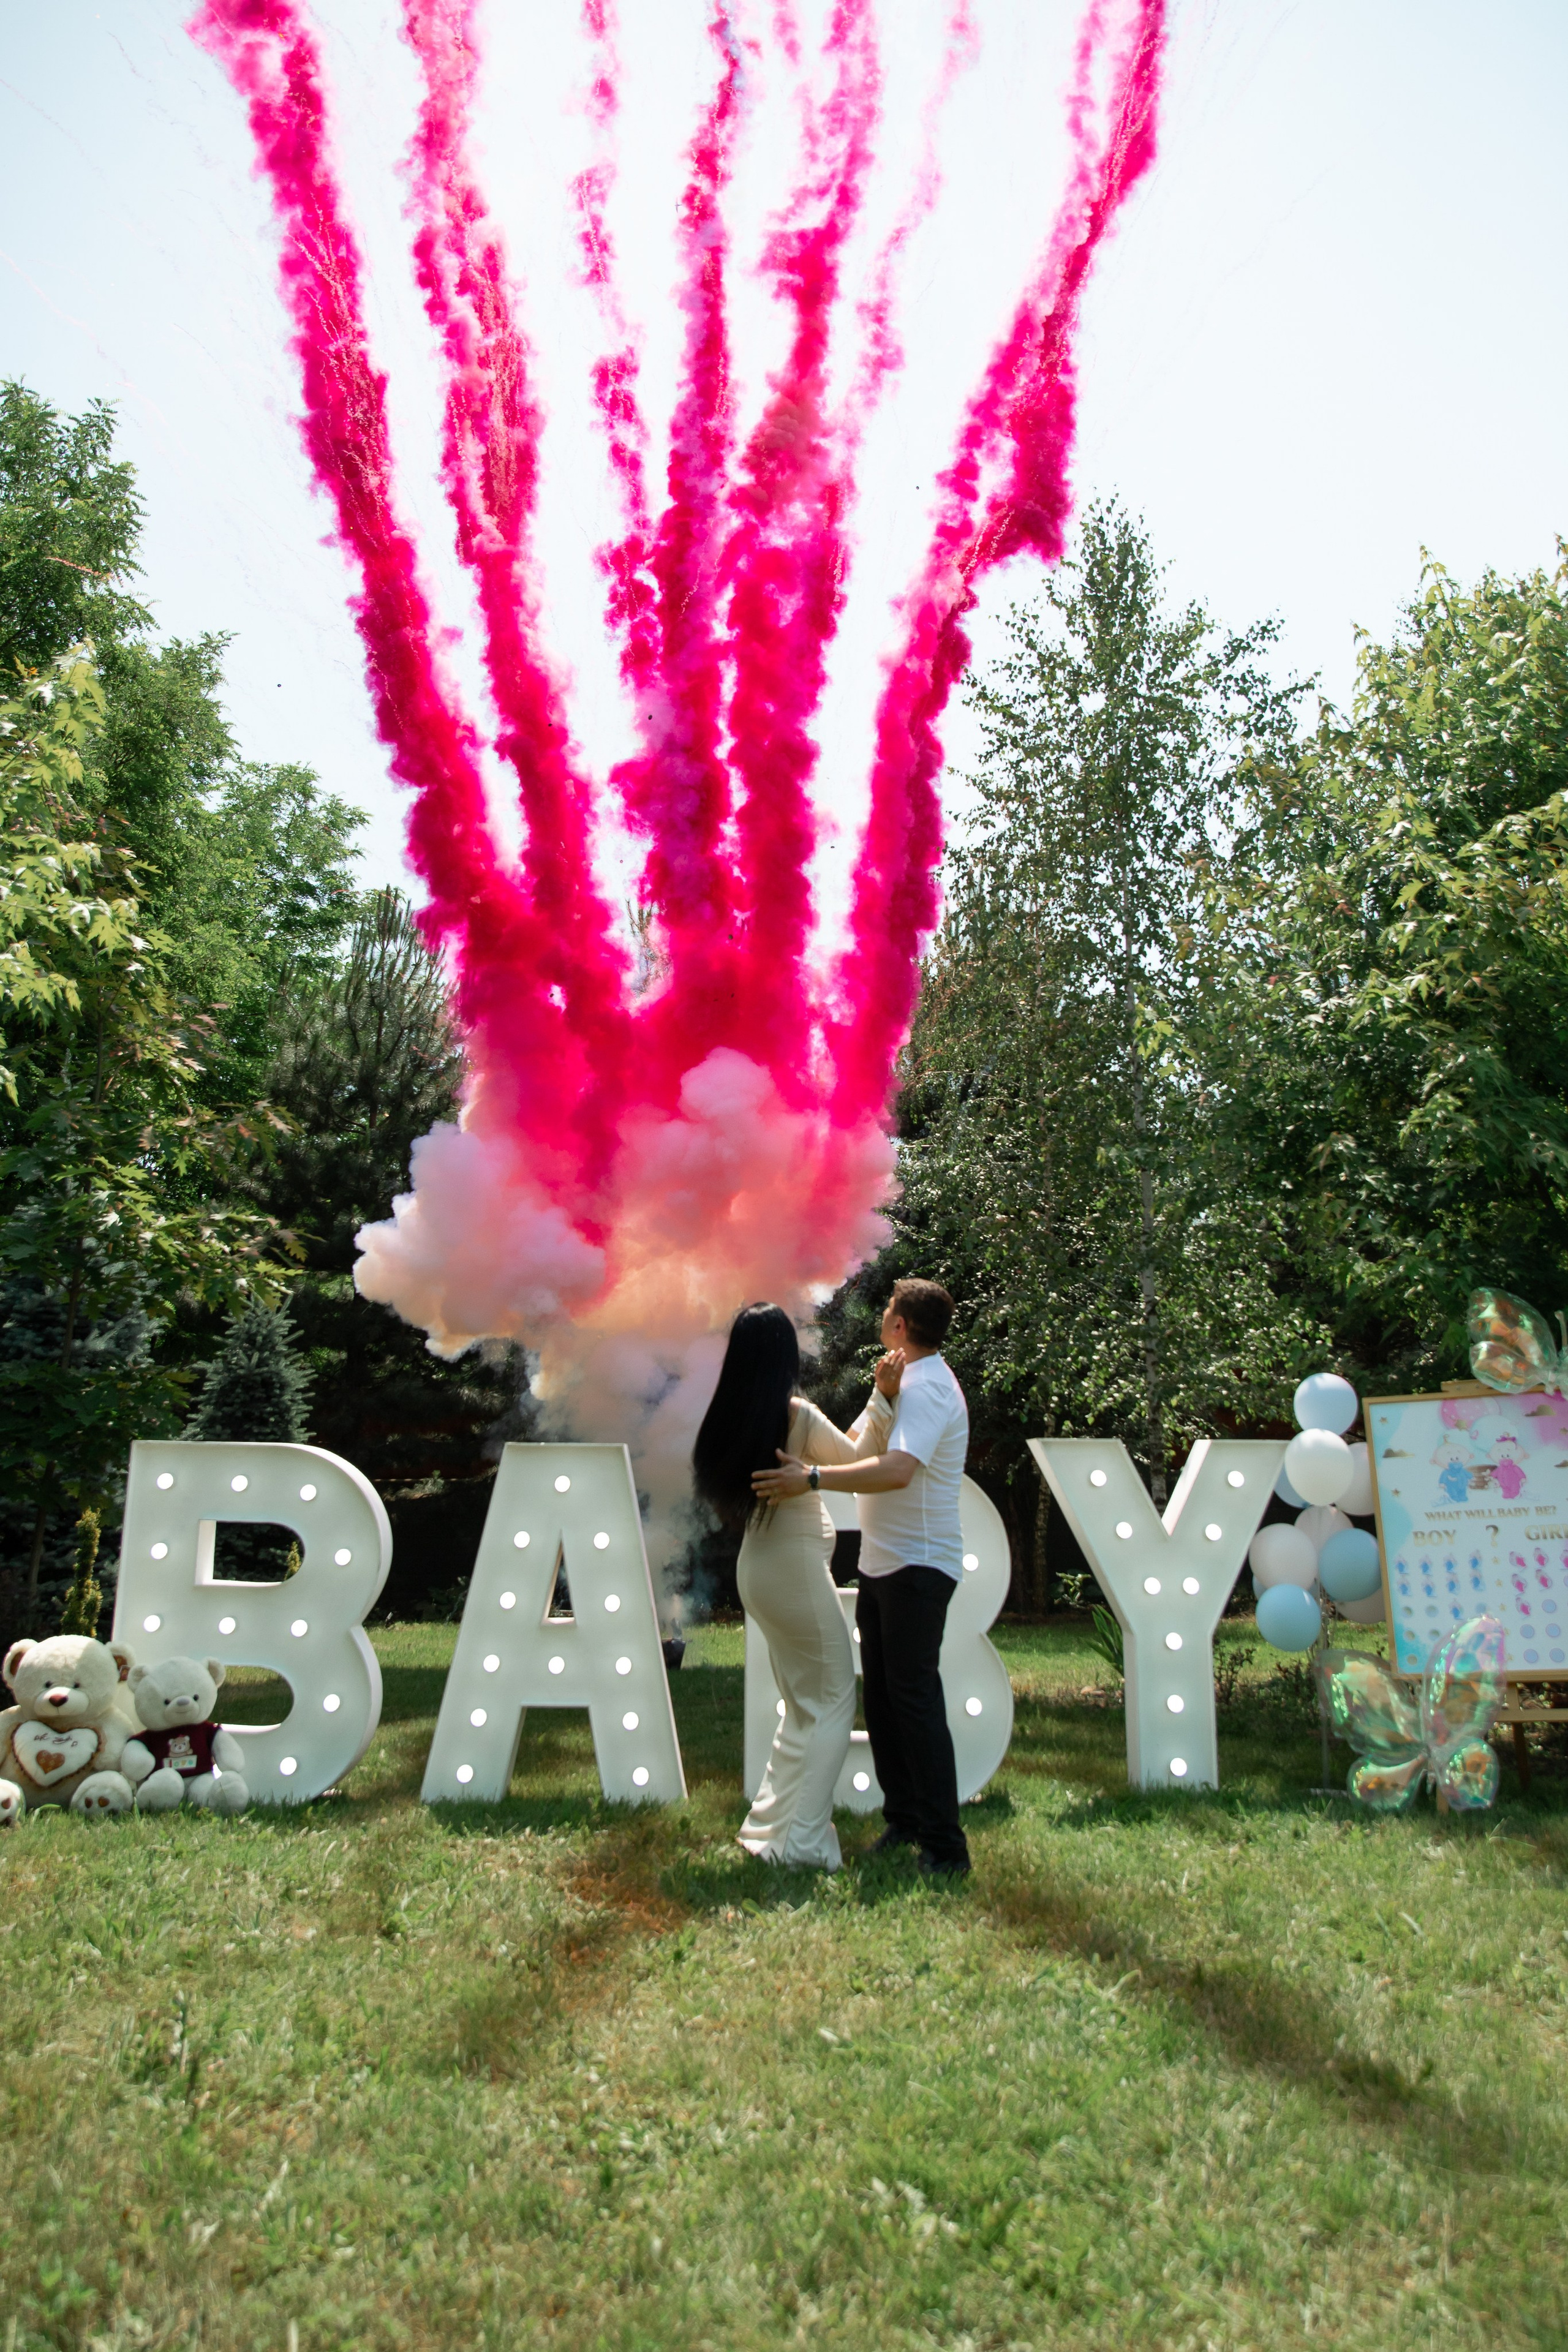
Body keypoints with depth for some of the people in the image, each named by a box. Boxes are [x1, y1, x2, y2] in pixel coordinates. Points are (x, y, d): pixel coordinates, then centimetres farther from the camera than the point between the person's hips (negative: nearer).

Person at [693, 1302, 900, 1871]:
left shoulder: (730, 1419, 1)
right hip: (796, 1568, -7)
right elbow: (856, 1460, -6)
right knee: (833, 1702, 4)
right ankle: (804, 1842, 2)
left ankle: (769, 1824, 23)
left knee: (800, 1706, 19)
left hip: (758, 1567, 7)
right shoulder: (798, 1417, -18)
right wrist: (882, 1399, 1)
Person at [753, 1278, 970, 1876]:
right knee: (880, 1695, 13)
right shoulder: (908, 1382, 17)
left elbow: (898, 1469, -32)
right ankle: (903, 1820, 24)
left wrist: (813, 1479, -33)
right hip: (881, 1563, 10)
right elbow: (863, 1447, 20)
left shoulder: (927, 1388, -17)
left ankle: (945, 1848, -2)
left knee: (914, 1697, -8)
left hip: (918, 1566, -10)